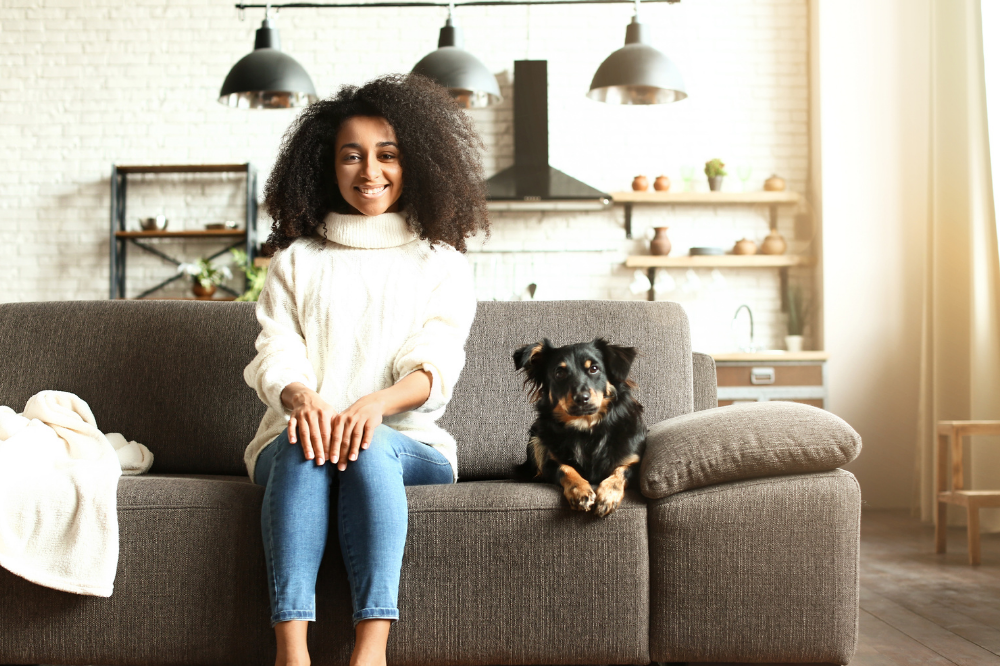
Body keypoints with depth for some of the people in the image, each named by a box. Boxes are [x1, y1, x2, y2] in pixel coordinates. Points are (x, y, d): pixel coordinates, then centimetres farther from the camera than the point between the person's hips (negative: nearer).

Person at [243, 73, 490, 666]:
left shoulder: (442, 265, 12)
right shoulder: (297, 262, 16)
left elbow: (436, 362, -5)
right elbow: (276, 353, 1)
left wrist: (377, 403, -28)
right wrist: (300, 397, -25)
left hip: (408, 443, 0)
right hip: (293, 445, 1)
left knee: (368, 448, -34)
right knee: (306, 442, -34)